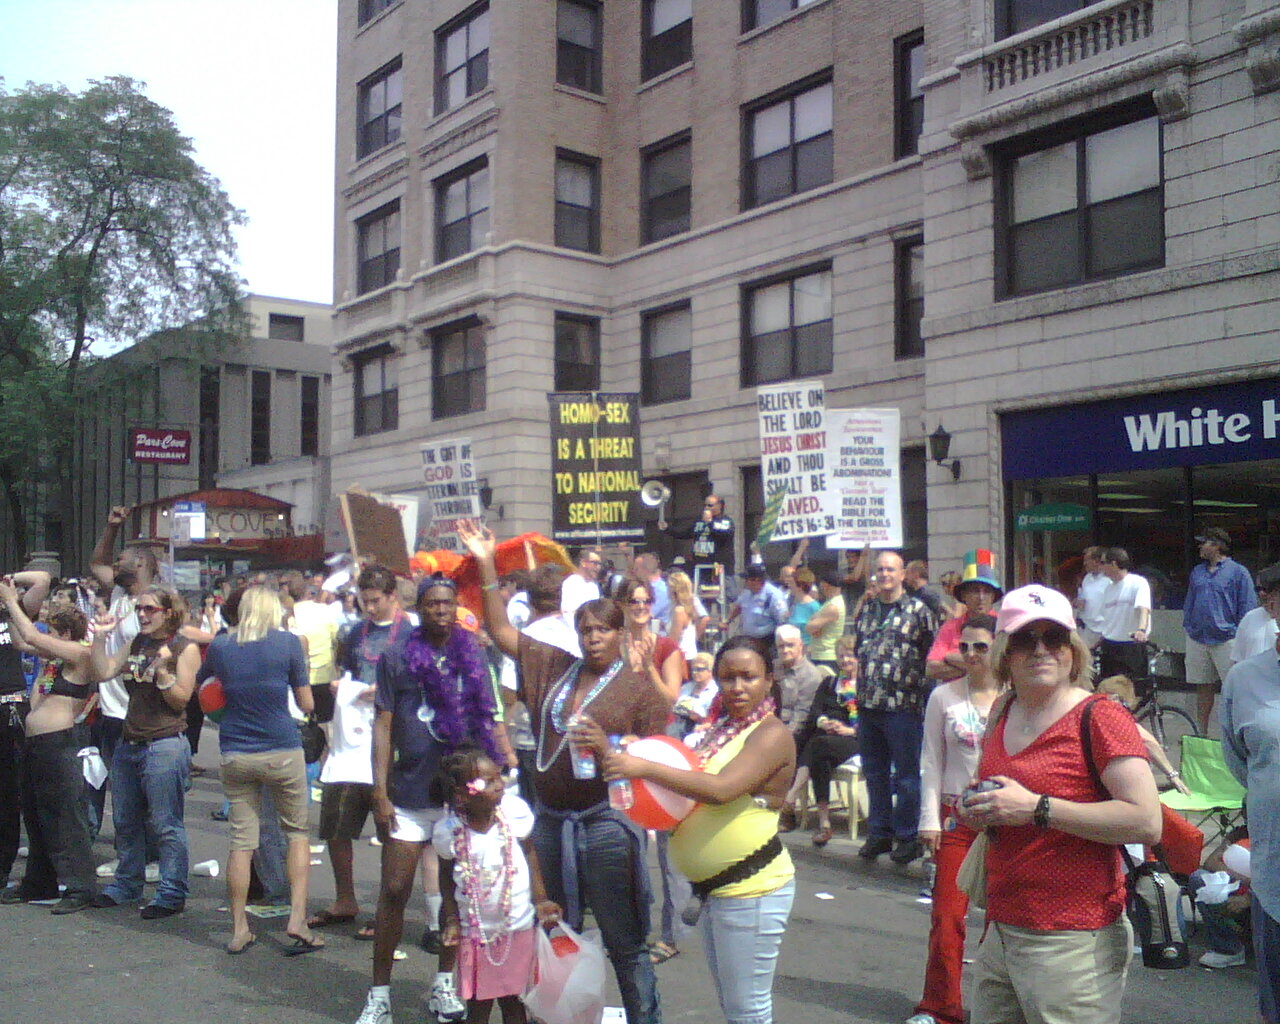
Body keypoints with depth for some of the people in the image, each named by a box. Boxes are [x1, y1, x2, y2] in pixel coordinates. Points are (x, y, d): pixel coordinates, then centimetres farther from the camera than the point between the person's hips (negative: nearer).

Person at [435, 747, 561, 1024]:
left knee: (513, 1000, 12)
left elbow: (529, 853, 0)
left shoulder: (515, 811, -15)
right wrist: (452, 920, -5)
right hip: (475, 929, -1)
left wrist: (540, 900, 0)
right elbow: (446, 876, -1)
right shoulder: (448, 831, -16)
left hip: (518, 926, 1)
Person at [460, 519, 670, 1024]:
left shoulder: (639, 687, -4)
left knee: (625, 944, 2)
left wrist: (607, 748, -23)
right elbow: (500, 630, 9)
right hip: (551, 820, 5)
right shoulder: (554, 667, 7)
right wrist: (486, 564, 1)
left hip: (606, 824, -5)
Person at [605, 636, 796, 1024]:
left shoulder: (772, 734, -15)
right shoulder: (721, 729, 11)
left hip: (753, 888, -9)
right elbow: (694, 790, 20)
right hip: (713, 888, 9)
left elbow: (721, 789, -29)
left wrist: (645, 768, -27)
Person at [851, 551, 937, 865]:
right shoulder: (866, 609, 13)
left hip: (903, 703, -5)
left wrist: (920, 688, -9)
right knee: (874, 772, 13)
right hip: (868, 703, 6)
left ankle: (908, 837, 12)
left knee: (906, 774, 2)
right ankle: (879, 833, 24)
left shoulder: (918, 610, -3)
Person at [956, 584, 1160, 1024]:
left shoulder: (1100, 718, -12)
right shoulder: (1003, 713, 9)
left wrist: (1036, 809, -22)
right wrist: (976, 810, 6)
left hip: (1073, 944, -7)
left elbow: (1147, 822, -21)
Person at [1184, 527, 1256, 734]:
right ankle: (1202, 732, 19)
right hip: (1197, 639, 5)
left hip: (1226, 640, -5)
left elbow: (1247, 608, -2)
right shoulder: (1197, 572, 15)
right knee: (1203, 688, 11)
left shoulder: (1238, 572, -1)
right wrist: (1188, 627, 14)